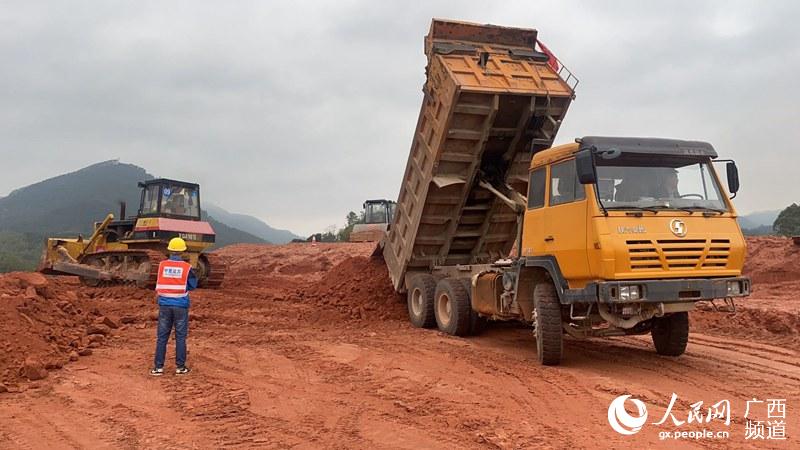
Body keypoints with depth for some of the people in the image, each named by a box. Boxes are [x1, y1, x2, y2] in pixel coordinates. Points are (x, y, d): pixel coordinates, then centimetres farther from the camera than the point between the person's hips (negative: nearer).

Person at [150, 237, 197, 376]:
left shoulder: (162, 265, -1)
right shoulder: (187, 267, -8)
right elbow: (192, 286, 4)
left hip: (165, 305, 2)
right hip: (181, 305, -2)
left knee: (162, 336, 9)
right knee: (180, 337, 7)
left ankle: (158, 367, 9)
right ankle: (180, 367, 10)